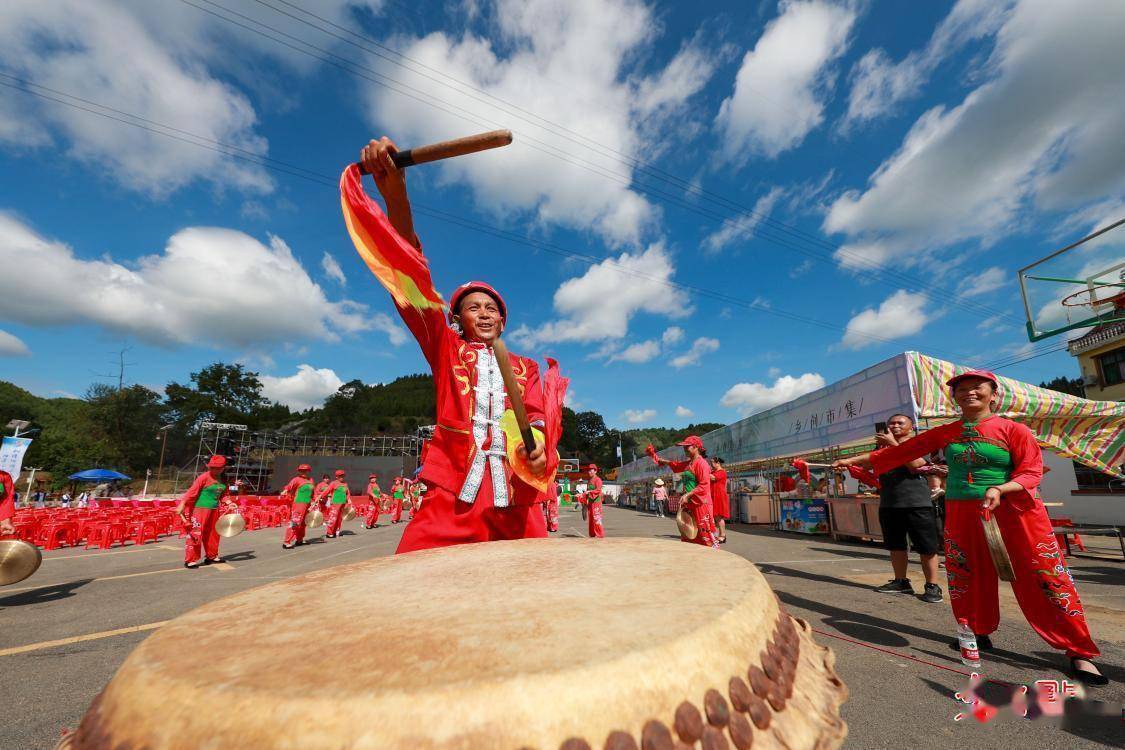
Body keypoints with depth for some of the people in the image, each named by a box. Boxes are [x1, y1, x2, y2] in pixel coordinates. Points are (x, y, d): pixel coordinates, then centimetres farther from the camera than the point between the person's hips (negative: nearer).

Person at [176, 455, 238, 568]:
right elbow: (192, 491, -16)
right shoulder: (204, 477, -13)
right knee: (195, 534, -6)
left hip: (214, 510, 7)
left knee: (213, 534, 15)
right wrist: (182, 504, -22)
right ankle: (190, 560, 4)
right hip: (200, 509, -7)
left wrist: (229, 503, 2)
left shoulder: (222, 479, 8)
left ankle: (212, 556, 29)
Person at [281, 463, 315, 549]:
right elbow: (289, 486, -25)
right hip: (298, 504, -7)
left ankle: (299, 540, 30)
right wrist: (285, 491, -44)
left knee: (303, 523, 17)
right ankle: (286, 543, -8)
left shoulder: (310, 480, 12)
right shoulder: (297, 479, -7)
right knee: (294, 522, -12)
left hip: (307, 505, 7)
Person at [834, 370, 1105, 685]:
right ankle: (978, 633, 30)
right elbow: (903, 451, 8)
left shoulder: (1014, 430, -3)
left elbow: (1032, 472, -7)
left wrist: (999, 489, -26)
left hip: (1013, 512, -3)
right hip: (962, 514, 3)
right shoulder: (945, 433, 7)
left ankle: (1079, 653, 17)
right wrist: (856, 459, 6)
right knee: (965, 577, 10)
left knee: (1045, 578, -1)